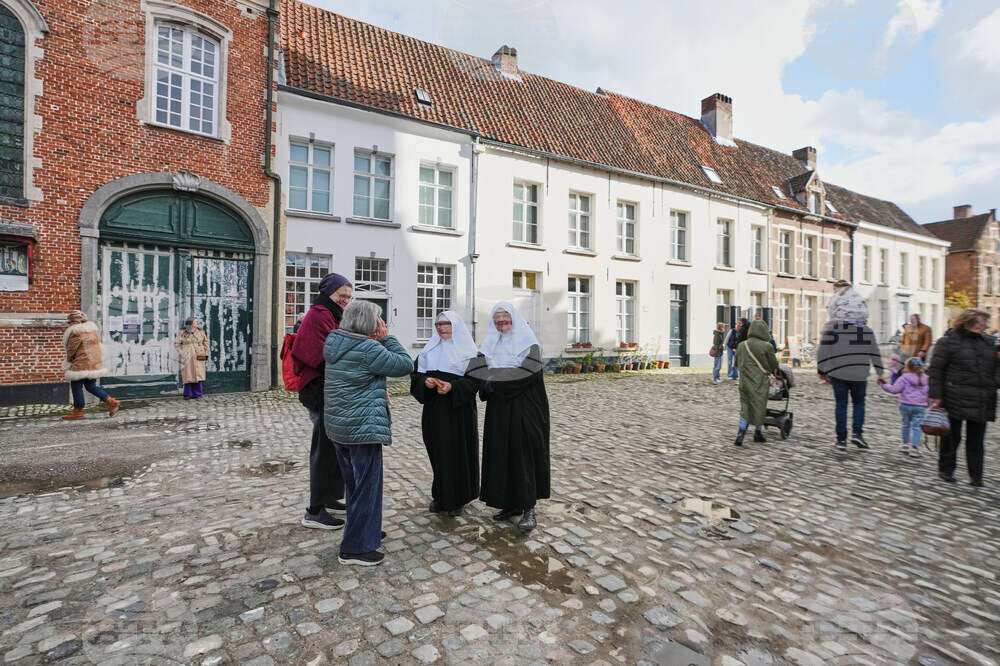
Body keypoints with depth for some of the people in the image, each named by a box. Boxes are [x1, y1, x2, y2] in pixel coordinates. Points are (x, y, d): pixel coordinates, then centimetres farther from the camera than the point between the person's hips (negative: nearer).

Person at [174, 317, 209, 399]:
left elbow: (205, 342, 15)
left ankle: (198, 394, 8)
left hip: (198, 358, 2)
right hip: (187, 358, -2)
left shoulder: (201, 332, 8)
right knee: (188, 376, -1)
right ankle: (188, 394, 8)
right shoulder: (182, 333, 1)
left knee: (198, 375, 0)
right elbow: (176, 344, 9)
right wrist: (181, 353, 0)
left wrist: (205, 354, 9)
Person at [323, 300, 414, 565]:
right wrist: (386, 338, -8)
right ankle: (355, 548, 14)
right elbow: (406, 365, -15)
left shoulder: (336, 345, 6)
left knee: (355, 484, 21)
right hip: (363, 429, -9)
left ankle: (365, 530, 37)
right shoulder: (368, 349, -21)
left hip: (339, 427, 9)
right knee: (367, 487, 4)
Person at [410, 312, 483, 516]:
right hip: (433, 409, 4)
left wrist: (452, 386, -22)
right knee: (438, 451, 9)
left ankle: (458, 499, 16)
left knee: (458, 451, 1)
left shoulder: (469, 351, -2)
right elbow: (416, 374, 9)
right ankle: (440, 496, 24)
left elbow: (475, 378, -10)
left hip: (459, 409, -4)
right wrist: (424, 381, -12)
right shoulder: (429, 350, 12)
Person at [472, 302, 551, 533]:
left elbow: (527, 371, -17)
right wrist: (488, 384, -20)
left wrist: (494, 381, -16)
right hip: (498, 407, 5)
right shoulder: (489, 343, 12)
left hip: (524, 406, -5)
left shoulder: (528, 343, -3)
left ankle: (529, 508, 7)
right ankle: (511, 503, 21)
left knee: (524, 452, -3)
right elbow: (480, 369, 2)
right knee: (501, 453, 7)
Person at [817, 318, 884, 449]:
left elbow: (823, 352, -4)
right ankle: (857, 432, 3)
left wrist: (822, 372, 3)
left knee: (841, 405, 6)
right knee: (859, 403, 18)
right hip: (859, 375, 1)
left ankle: (841, 439, 6)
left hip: (837, 374, -1)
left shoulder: (829, 328, -1)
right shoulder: (866, 330, 5)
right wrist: (880, 372, 13)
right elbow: (875, 353, 8)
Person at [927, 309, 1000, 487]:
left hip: (982, 401, 5)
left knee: (976, 439, 10)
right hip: (956, 399, -5)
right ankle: (946, 469, 20)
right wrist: (936, 395, -12)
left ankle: (976, 476, 18)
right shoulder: (948, 341, -6)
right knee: (953, 436, 6)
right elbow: (935, 370, -8)